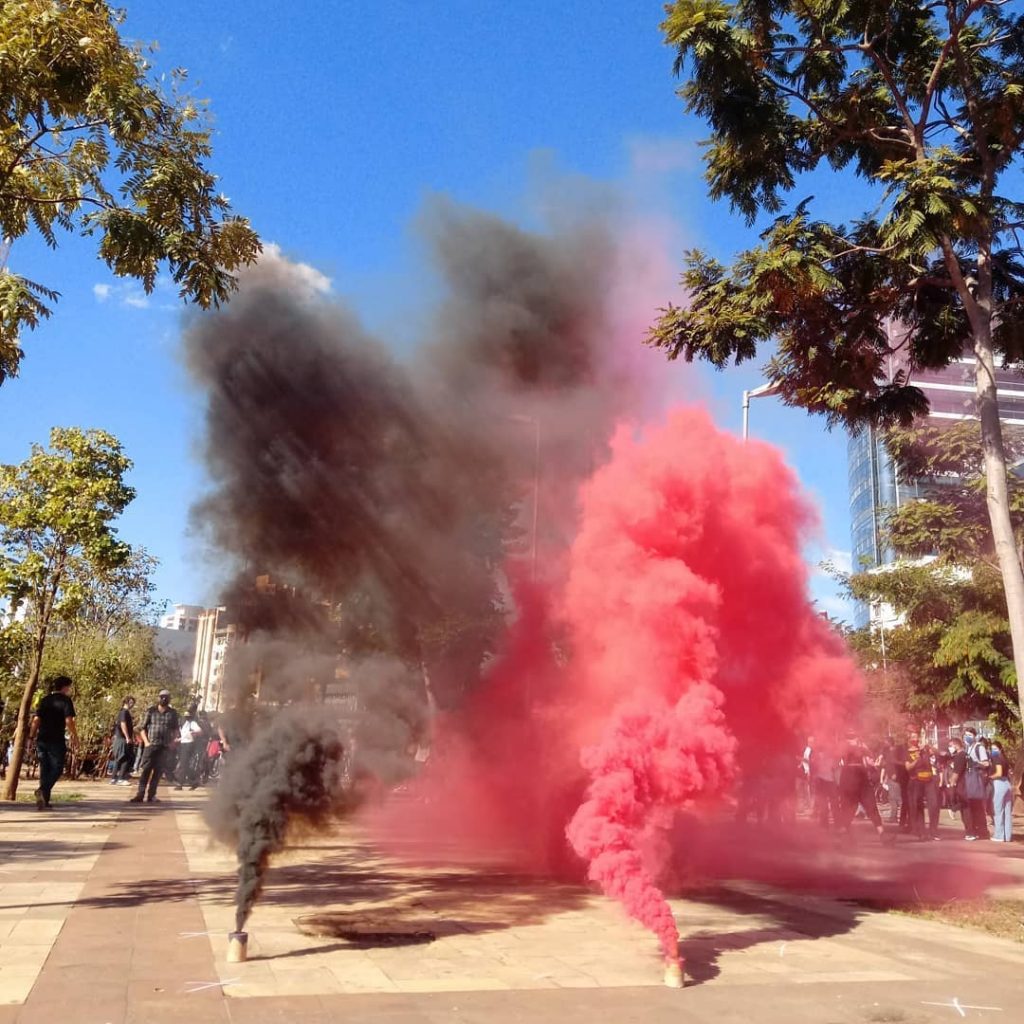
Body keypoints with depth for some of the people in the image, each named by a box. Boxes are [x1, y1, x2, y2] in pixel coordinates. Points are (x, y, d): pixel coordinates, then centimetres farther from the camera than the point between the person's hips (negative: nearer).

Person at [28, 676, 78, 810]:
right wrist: (75, 737, -6)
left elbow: (36, 720, 7)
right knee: (56, 769, 2)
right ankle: (43, 790, -22)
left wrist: (32, 736, 12)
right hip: (57, 740, -5)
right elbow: (69, 721, -12)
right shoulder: (66, 700, -4)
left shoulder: (44, 700, 13)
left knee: (45, 769, 13)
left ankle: (44, 799, 13)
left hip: (42, 739, 6)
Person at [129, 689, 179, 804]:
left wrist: (173, 741, 2)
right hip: (151, 745, -1)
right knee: (145, 770, -7)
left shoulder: (173, 713, 8)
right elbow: (143, 728, 7)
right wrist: (146, 741, -4)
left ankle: (151, 795, 10)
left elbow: (175, 729, 15)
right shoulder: (151, 711, 4)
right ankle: (140, 794, -6)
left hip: (165, 747, 1)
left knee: (158, 771, 4)